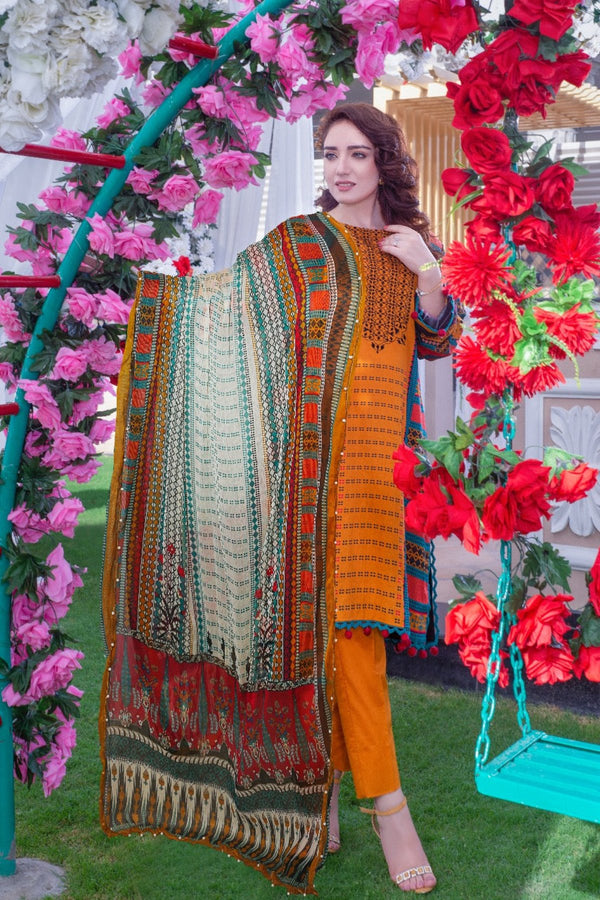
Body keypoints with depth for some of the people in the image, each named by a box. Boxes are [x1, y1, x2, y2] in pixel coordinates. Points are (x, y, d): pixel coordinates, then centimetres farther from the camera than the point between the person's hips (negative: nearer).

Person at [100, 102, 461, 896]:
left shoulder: (413, 246, 16)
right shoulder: (296, 242, 10)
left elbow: (438, 342, 10)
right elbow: (223, 295, 8)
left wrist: (428, 272, -4)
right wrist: (161, 283, -5)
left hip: (381, 457, 2)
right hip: (314, 454, -2)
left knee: (354, 616, -1)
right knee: (337, 614, -8)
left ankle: (317, 777, 16)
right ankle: (387, 803, 1)